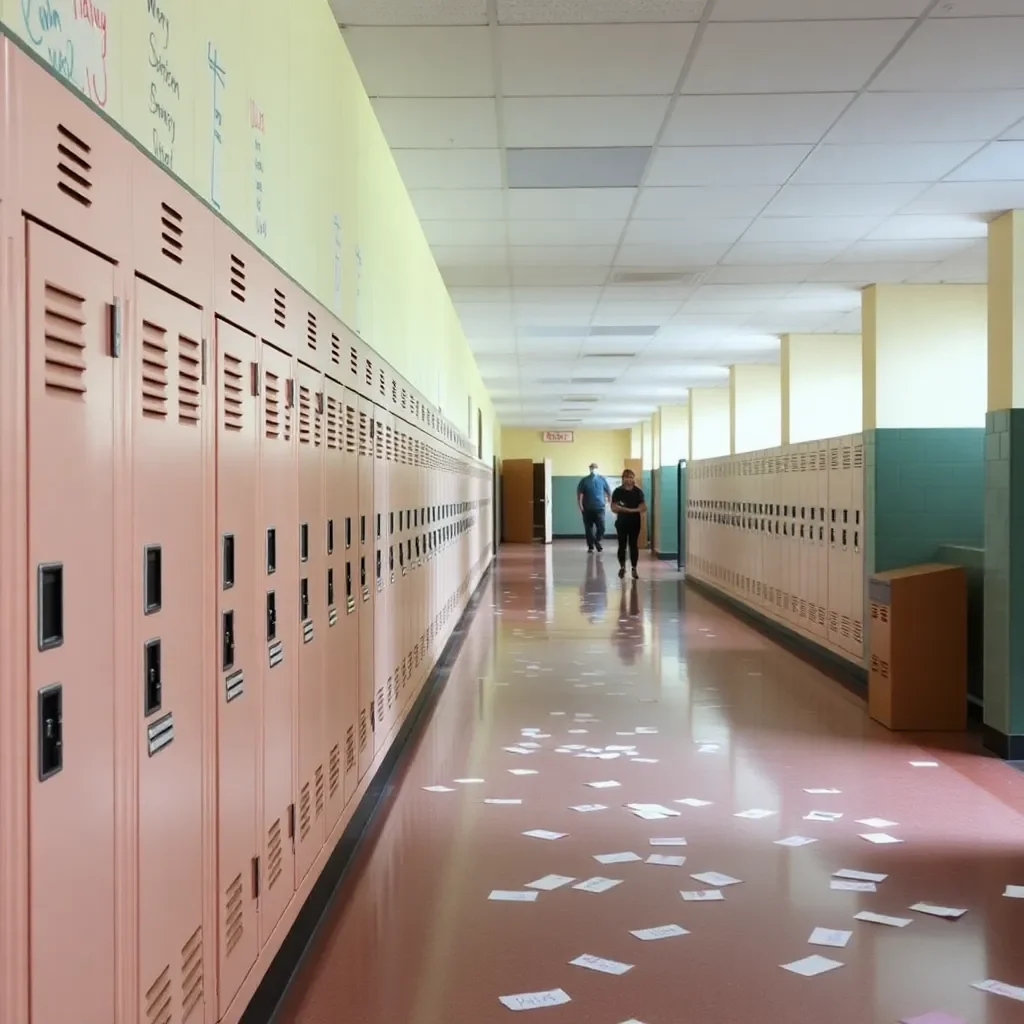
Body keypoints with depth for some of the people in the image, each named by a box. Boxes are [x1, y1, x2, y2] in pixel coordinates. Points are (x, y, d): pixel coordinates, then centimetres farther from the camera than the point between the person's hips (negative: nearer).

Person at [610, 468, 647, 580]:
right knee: (622, 545, 4)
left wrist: (633, 510, -17)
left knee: (634, 545, 2)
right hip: (622, 522, -1)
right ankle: (622, 567, 20)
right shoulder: (618, 491, -1)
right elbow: (614, 507, -6)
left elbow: (644, 507, -3)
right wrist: (628, 509, -15)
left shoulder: (638, 491, 2)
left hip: (634, 522, 1)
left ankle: (634, 569, 7)